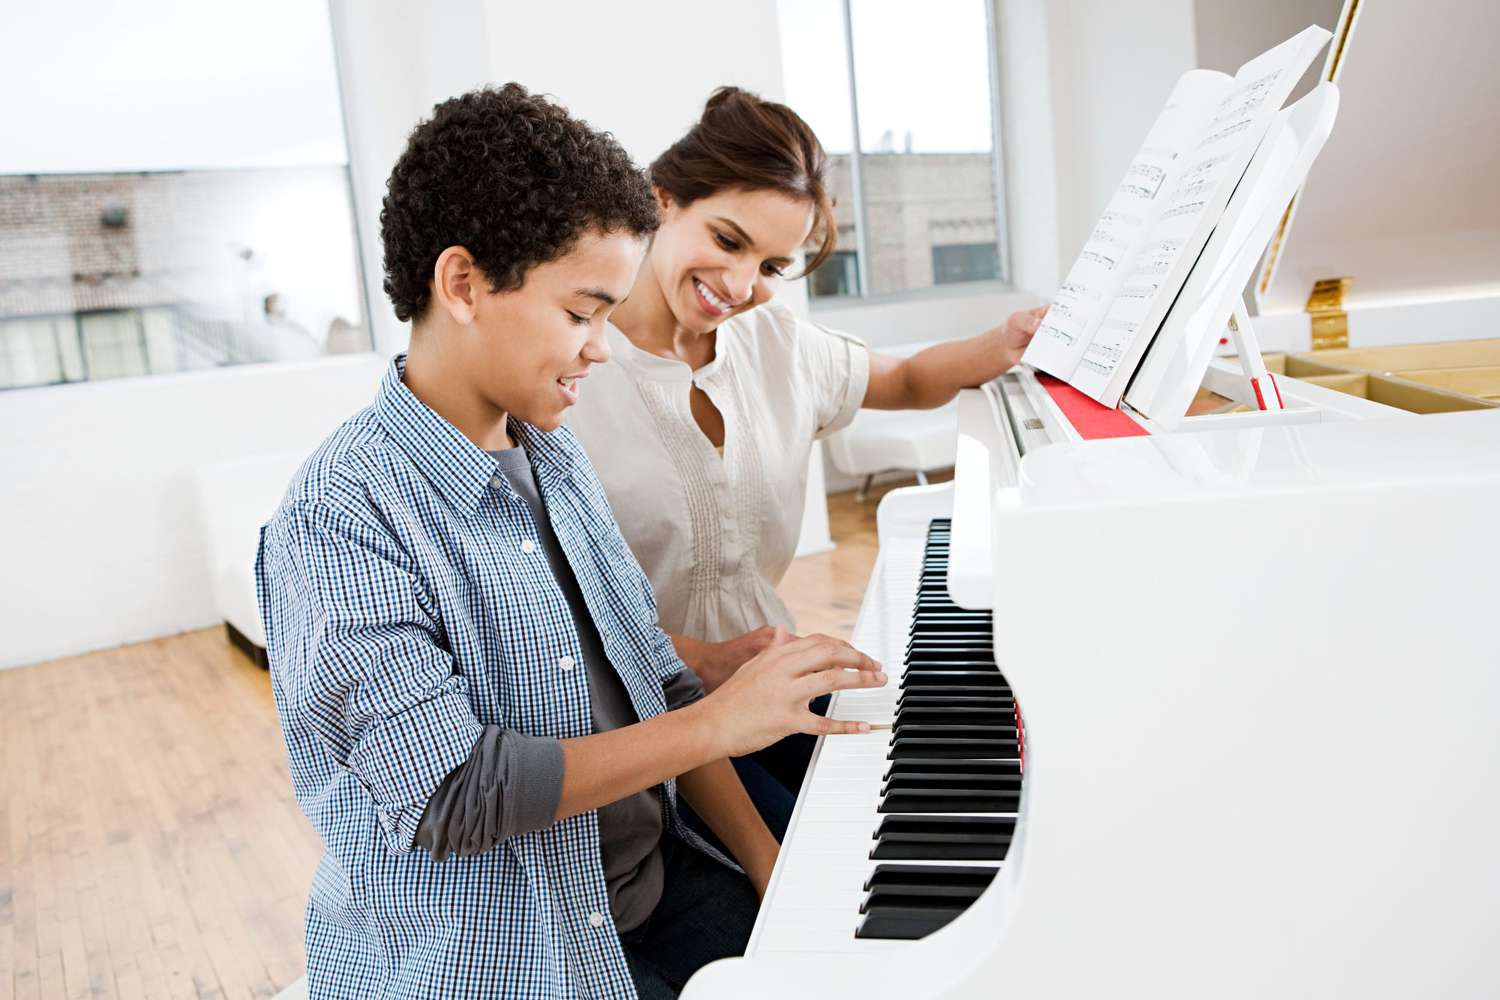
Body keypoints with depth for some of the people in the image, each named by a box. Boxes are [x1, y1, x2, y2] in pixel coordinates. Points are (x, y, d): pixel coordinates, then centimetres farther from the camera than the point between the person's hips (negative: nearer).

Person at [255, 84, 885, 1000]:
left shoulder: (555, 456, 5)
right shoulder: (341, 519, -19)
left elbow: (655, 684, 6)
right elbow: (448, 798, -23)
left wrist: (768, 860, -1)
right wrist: (716, 723, -20)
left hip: (651, 884, 7)